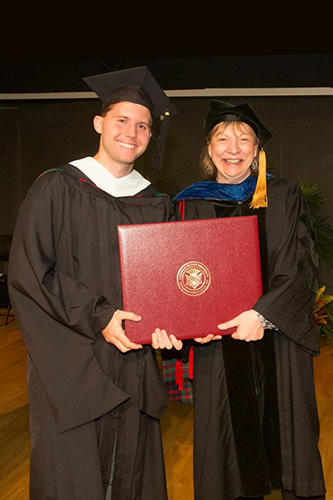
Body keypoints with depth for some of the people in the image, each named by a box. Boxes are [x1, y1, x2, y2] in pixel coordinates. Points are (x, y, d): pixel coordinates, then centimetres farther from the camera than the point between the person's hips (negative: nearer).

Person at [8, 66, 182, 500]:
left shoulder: (156, 205, 11)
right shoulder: (56, 188, -2)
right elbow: (28, 272, -9)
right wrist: (97, 316, -17)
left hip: (133, 363, 4)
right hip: (70, 363, -4)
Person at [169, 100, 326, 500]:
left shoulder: (284, 197, 4)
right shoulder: (191, 204, 6)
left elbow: (302, 266, -5)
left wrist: (263, 313, -19)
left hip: (278, 341, 0)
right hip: (218, 347, 1)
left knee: (287, 438, 5)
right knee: (229, 448, 5)